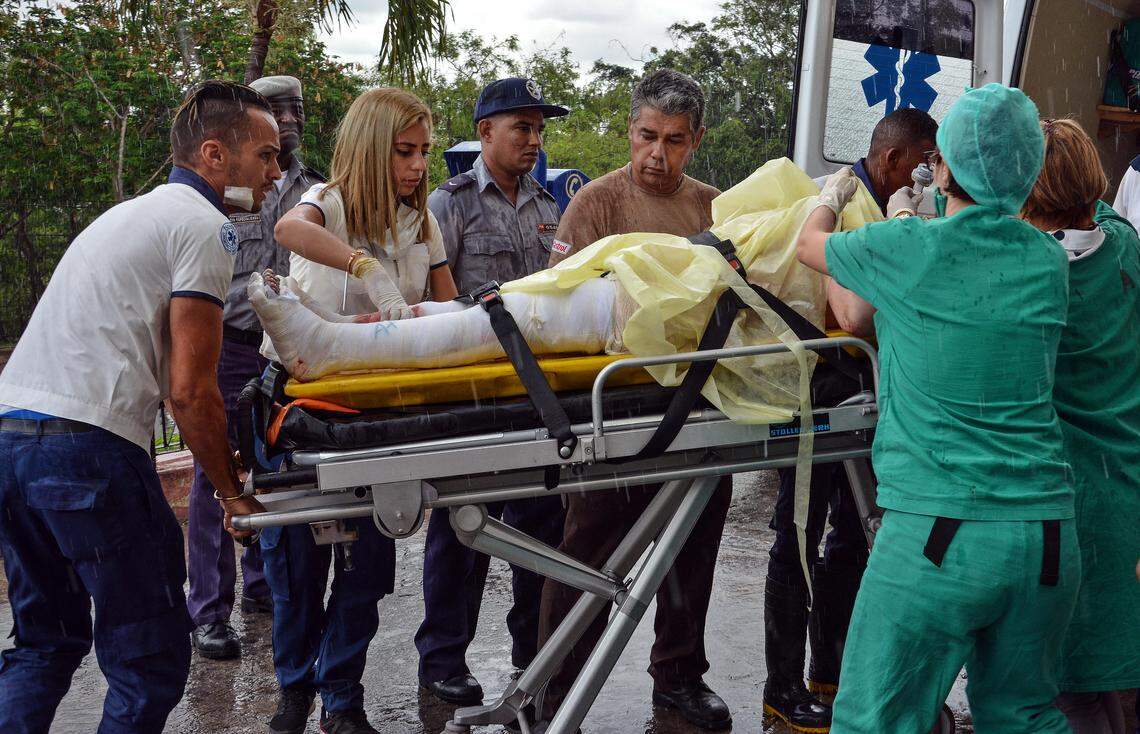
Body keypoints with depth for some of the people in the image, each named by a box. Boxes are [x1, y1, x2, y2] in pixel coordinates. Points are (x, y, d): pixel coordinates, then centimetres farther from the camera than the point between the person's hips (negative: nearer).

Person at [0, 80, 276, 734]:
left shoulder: (131, 214, 26)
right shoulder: (206, 226, -3)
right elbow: (190, 390, -10)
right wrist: (233, 494, 2)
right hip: (88, 445, -9)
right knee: (152, 656, 1)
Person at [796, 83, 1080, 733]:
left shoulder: (906, 249, -7)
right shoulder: (1048, 262, 6)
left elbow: (810, 244, 14)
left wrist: (832, 196, 35)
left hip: (939, 532, -5)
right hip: (1047, 533, 6)